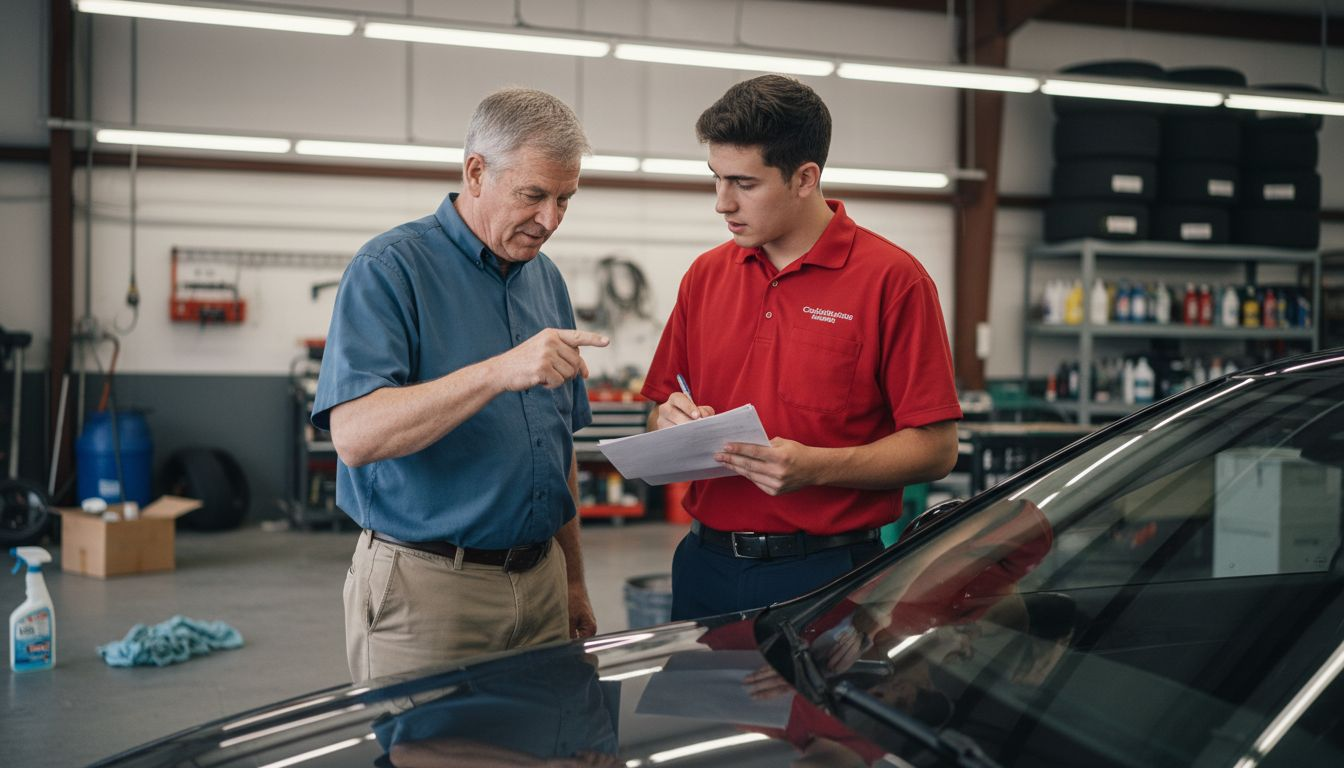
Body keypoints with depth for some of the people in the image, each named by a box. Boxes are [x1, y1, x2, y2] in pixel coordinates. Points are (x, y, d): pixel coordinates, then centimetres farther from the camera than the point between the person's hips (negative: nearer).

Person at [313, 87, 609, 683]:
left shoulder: (546, 279, 12)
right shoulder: (390, 269, -10)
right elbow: (355, 434, -23)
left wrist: (573, 580, 18)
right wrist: (497, 373, -32)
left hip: (539, 583, 6)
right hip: (426, 588, -6)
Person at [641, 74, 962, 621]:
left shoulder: (892, 279, -8)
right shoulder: (706, 275, 9)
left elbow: (936, 448, -11)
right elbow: (663, 409, 16)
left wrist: (817, 467, -23)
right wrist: (671, 422, -7)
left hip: (827, 575, -5)